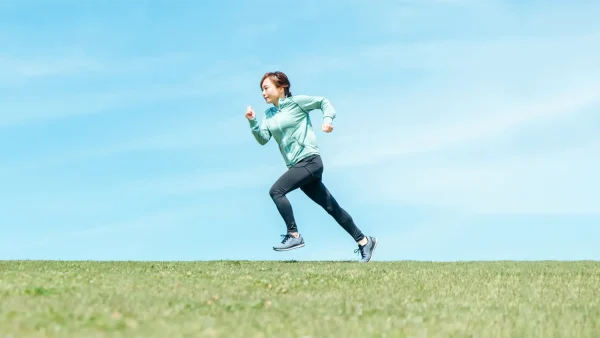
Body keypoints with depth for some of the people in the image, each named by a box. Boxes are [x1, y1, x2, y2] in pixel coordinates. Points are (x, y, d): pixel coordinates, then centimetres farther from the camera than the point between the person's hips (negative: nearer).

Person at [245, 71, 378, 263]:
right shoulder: (269, 115, 14)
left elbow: (323, 102, 2)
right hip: (297, 166, 8)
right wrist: (252, 121, -11)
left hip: (309, 161, -8)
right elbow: (263, 139, 3)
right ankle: (364, 241, 18)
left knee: (276, 191, -21)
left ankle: (294, 236, -15)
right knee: (331, 207, 10)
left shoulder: (296, 102, -4)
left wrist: (328, 119, -15)